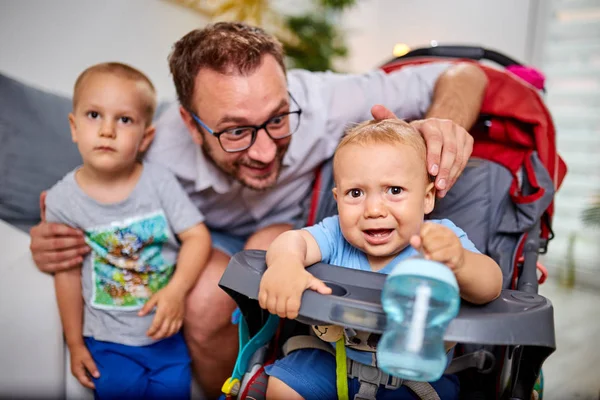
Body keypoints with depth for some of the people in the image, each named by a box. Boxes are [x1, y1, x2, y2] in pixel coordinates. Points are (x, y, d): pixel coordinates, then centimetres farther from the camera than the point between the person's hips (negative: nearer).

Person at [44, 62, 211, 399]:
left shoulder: (160, 181, -12)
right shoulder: (63, 199, -10)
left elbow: (197, 236, -10)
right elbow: (68, 274, -3)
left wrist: (177, 289, -25)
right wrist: (74, 342, 4)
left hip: (166, 328, 0)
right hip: (108, 339, 0)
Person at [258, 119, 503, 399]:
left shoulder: (440, 240, -21)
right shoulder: (337, 235, -11)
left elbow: (490, 288, -35)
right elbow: (293, 240, -27)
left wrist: (458, 263, -59)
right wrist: (284, 263, -52)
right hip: (334, 360, 3)